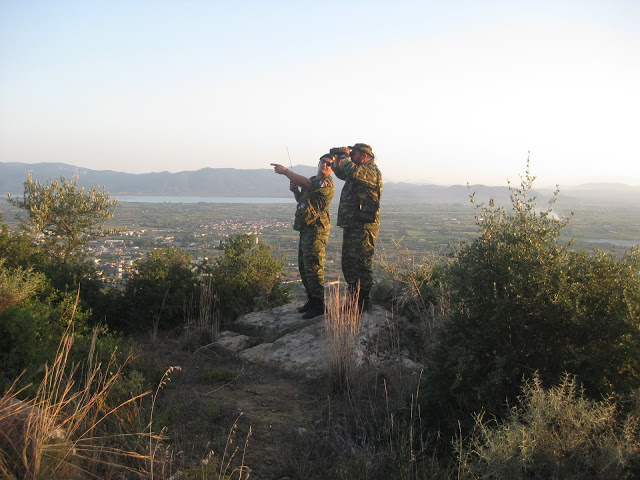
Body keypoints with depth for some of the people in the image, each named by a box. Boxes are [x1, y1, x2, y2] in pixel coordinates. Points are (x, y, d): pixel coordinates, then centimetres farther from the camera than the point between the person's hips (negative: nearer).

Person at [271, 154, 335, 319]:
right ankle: (311, 300, 25)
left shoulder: (327, 182, -13)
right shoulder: (313, 180, 19)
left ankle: (319, 305, -3)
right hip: (305, 229, 10)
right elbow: (301, 199, 27)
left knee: (313, 268, -9)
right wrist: (295, 190, 6)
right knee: (303, 267, 15)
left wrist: (285, 171, -21)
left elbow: (306, 183, -30)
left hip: (316, 230, -10)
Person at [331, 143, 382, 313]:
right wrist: (339, 158, 10)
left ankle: (364, 303, 1)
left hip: (364, 227, -10)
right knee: (348, 264, 15)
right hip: (350, 224, 10)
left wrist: (345, 157, -10)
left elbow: (353, 172, -30)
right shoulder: (360, 171, 18)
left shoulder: (371, 171, -12)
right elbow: (340, 172, 31)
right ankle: (354, 298, 25)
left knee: (362, 264, -6)